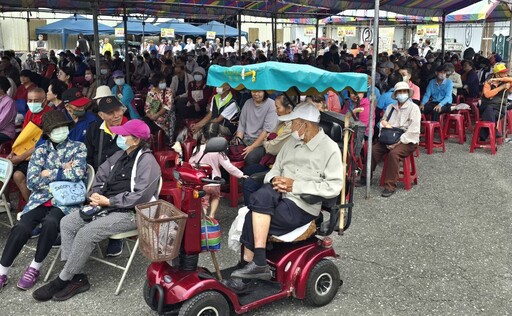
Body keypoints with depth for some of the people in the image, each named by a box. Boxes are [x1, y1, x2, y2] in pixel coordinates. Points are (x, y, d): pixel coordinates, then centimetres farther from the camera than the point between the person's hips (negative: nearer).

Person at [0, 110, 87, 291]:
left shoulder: (78, 148, 5)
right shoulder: (41, 151, 9)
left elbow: (77, 174, -12)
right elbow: (31, 182, -2)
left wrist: (49, 173, -4)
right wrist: (62, 171, -5)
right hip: (41, 199, 2)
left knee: (50, 223, -33)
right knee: (22, 227, -25)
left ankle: (34, 268, -13)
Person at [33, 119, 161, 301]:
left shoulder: (146, 161, -16)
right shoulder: (119, 155, 13)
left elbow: (140, 196, -23)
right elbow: (101, 176, 17)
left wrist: (108, 201, -18)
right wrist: (95, 194, -5)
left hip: (130, 213, -9)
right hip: (108, 206, 9)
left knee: (86, 232, -24)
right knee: (67, 223, -5)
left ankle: (63, 280, -7)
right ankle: (76, 277, -7)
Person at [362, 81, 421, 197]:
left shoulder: (414, 108, -5)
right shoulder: (391, 107, 13)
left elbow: (413, 131, -14)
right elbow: (382, 121, 20)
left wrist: (398, 141, -21)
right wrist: (384, 123, -7)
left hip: (408, 141, -6)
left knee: (393, 153, -33)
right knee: (374, 149, -16)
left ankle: (390, 186, -28)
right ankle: (366, 177, -3)